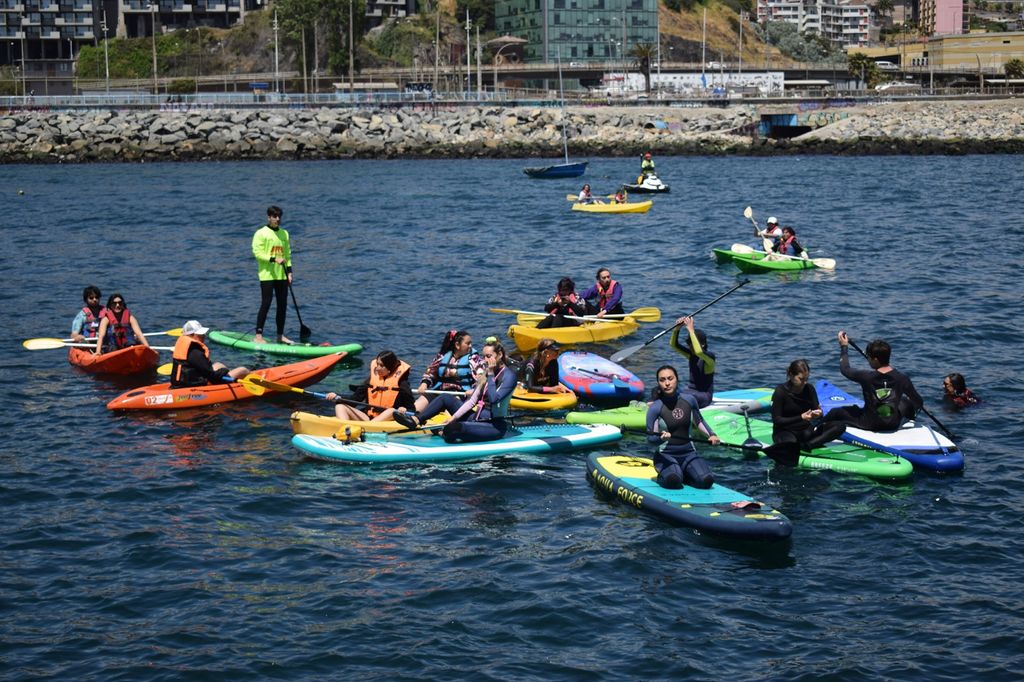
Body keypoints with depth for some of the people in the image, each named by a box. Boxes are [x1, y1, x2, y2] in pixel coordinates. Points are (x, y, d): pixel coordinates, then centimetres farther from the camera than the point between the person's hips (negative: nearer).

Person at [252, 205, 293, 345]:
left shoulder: (284, 233, 15)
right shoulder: (261, 233, -3)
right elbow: (257, 252, -11)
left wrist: (289, 271, 10)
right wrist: (274, 259, -20)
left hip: (282, 275, 6)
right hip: (267, 275, -6)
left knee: (283, 305, 6)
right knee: (266, 304, -10)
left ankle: (280, 335, 14)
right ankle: (258, 335, -7)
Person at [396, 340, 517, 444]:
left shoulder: (509, 376, -12)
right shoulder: (486, 373, 13)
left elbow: (494, 399, -27)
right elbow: (472, 401, 11)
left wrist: (490, 375, -19)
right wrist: (454, 416, 2)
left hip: (495, 427, -9)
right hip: (477, 418, 9)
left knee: (454, 428, -30)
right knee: (446, 398, 6)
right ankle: (415, 420, -1)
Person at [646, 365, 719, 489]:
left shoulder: (688, 400, 1)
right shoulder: (655, 408, -10)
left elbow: (699, 421, 20)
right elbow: (650, 438, -10)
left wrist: (711, 435, 4)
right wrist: (662, 438, -31)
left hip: (688, 453, 3)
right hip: (666, 455, -3)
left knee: (706, 481, -23)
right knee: (673, 481, -34)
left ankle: (683, 475, 8)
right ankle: (663, 476, 3)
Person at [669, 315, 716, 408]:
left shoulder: (710, 356, -15)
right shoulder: (690, 354, 7)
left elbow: (699, 352, -39)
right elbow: (674, 344, -2)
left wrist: (691, 330, -37)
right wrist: (677, 328, -20)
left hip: (704, 396, -8)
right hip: (691, 390, 8)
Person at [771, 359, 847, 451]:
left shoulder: (809, 389, 2)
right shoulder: (781, 391, -12)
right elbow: (776, 420, -14)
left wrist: (818, 414, -22)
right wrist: (801, 418, -24)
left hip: (805, 430, 6)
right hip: (785, 431, -6)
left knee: (840, 426, -16)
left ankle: (806, 445, -26)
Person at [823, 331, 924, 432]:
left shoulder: (866, 377, -21)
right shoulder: (902, 379, -16)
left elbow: (845, 369, -1)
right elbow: (919, 403, -6)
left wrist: (844, 347, 12)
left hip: (869, 425, -3)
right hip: (894, 425, 3)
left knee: (835, 413, 15)